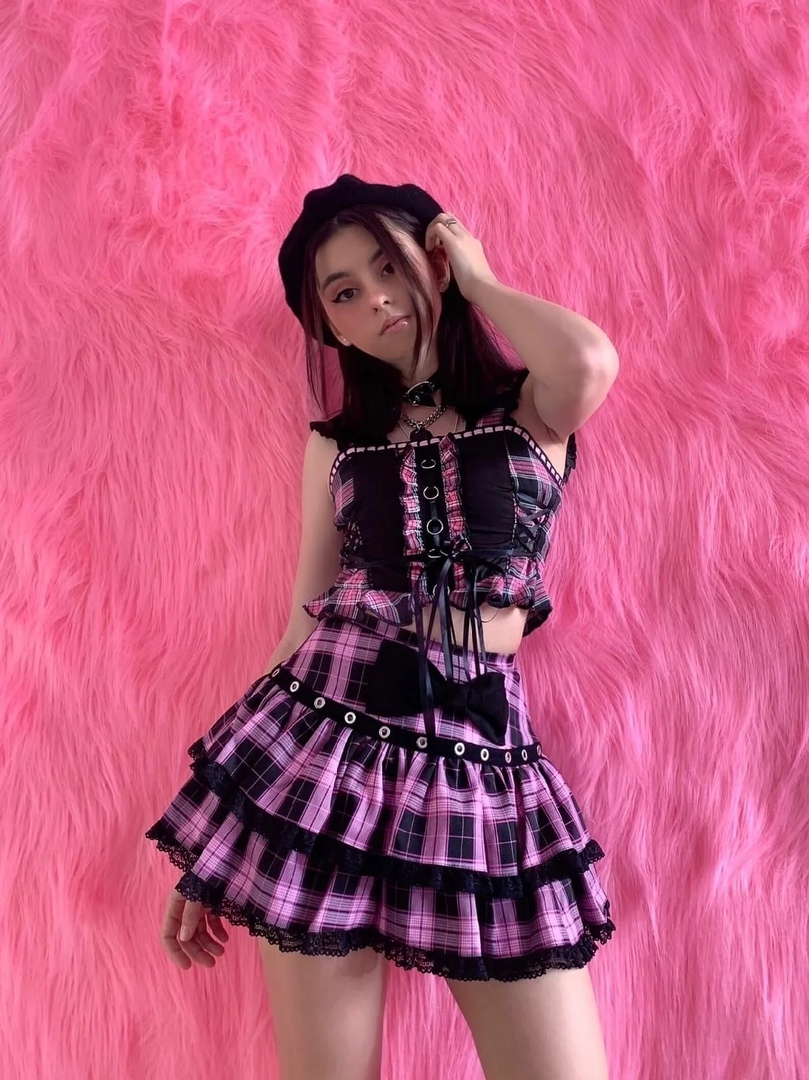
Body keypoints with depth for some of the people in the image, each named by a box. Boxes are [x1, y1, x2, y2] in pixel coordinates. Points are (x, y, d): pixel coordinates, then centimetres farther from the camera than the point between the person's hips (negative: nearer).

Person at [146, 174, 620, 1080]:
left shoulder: (532, 411, 6)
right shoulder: (338, 442, 13)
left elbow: (591, 361, -20)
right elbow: (306, 619, 12)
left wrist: (477, 278, 1)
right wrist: (216, 833, 9)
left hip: (482, 752, -1)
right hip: (328, 741, 2)